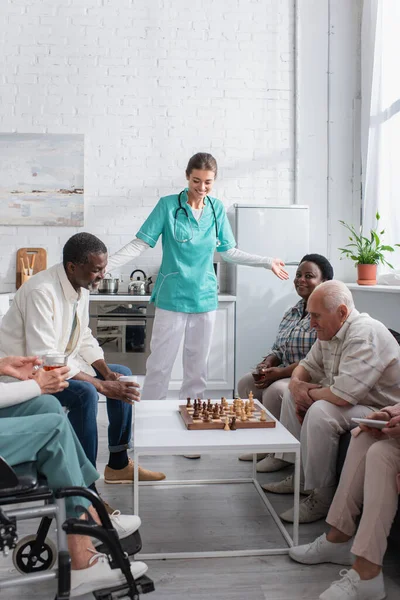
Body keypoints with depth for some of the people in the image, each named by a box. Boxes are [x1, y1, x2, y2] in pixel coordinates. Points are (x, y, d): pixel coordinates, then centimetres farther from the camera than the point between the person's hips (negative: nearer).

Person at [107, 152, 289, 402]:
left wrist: (268, 262, 15)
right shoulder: (168, 204, -6)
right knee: (160, 365, 0)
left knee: (198, 367, 11)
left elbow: (229, 252, 14)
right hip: (173, 297, -4)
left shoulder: (217, 208, 6)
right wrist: (105, 266, -19)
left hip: (205, 297, 4)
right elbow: (141, 244, -8)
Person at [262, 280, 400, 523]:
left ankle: (323, 496, -17)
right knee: (291, 396, 12)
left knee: (320, 411, -32)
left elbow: (342, 395, -36)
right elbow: (308, 365, 15)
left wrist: (310, 393, -15)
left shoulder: (364, 335, -28)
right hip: (347, 399, 11)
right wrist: (296, 383, -9)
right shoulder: (329, 331, 3)